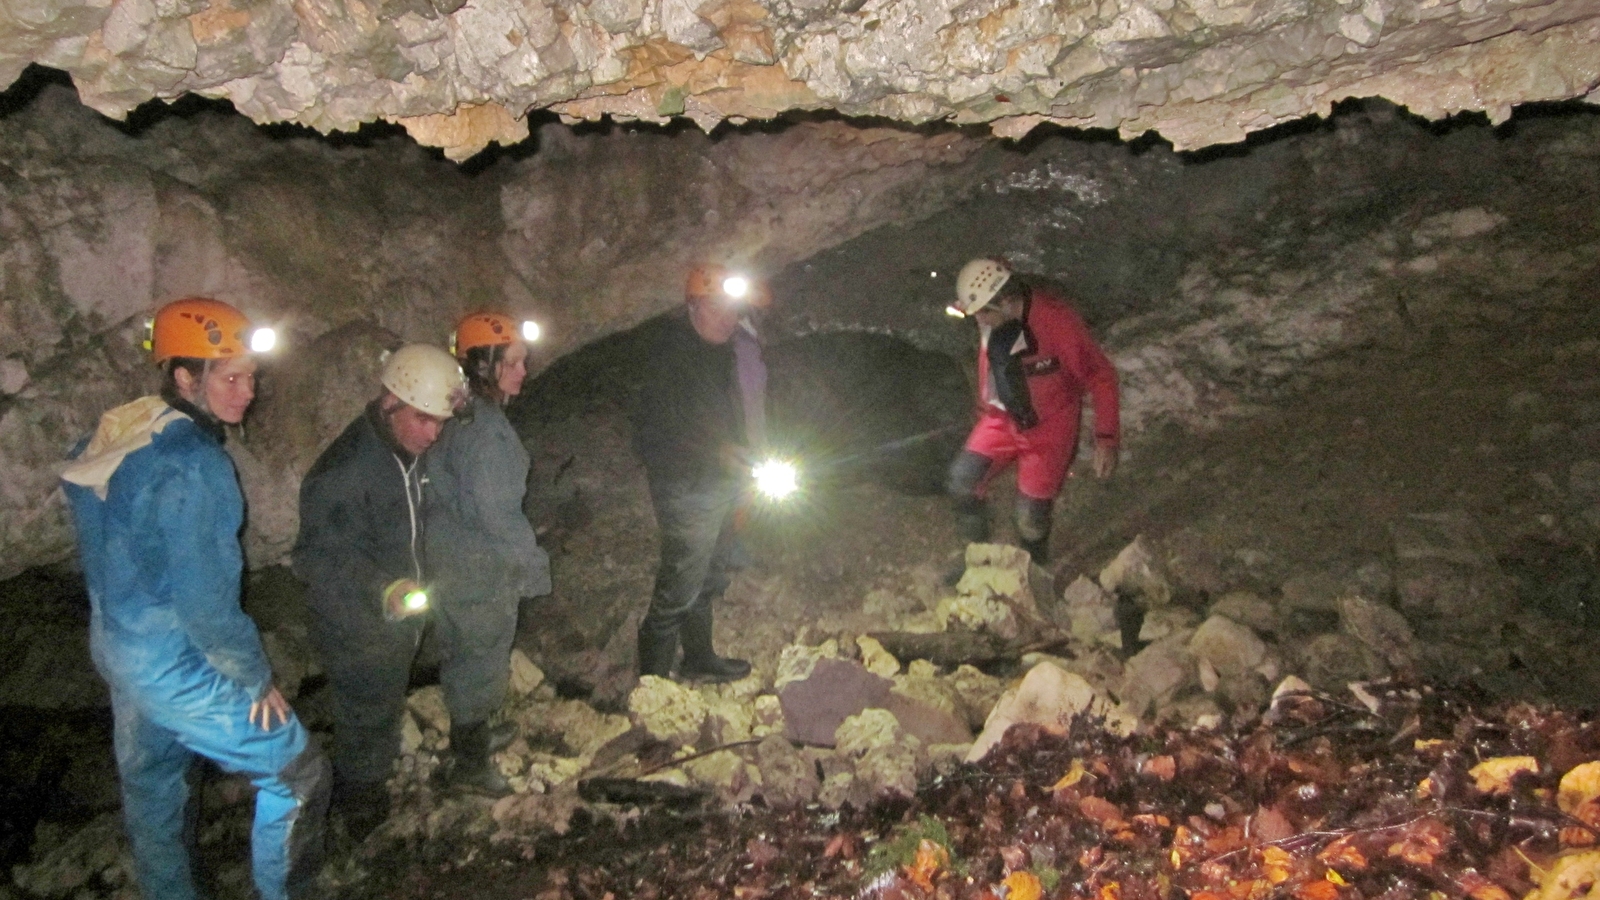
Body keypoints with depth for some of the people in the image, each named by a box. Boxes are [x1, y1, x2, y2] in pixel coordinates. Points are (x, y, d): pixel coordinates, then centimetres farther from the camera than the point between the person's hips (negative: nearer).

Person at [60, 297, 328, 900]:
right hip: (176, 667, -9)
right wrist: (256, 680, -13)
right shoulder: (192, 465, -27)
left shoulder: (114, 437, 0)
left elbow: (110, 555, 10)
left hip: (117, 645, 9)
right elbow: (204, 598, -25)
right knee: (298, 774, 4)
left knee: (150, 782, 25)